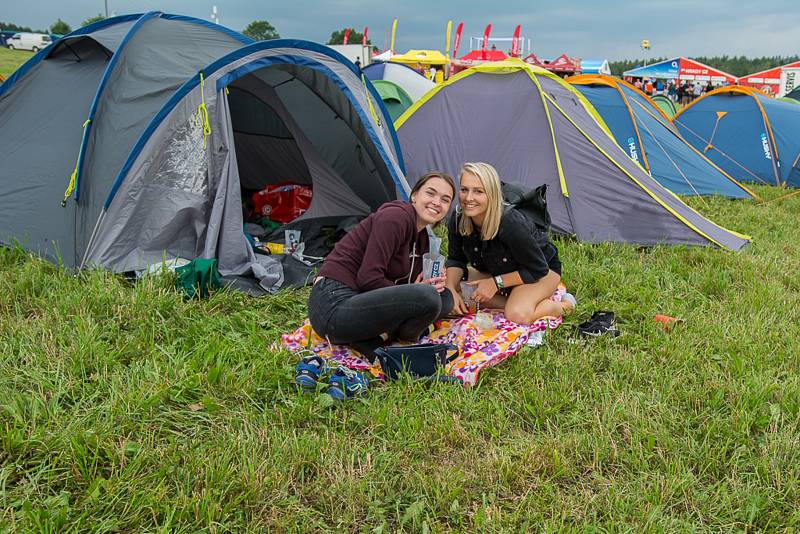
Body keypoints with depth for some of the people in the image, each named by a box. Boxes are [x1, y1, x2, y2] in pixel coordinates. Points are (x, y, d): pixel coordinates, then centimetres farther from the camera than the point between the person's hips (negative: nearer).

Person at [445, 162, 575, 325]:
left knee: (517, 315, -34)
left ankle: (563, 305, -5)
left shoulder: (510, 224, -37)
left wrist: (496, 283, -29)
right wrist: (450, 288, -25)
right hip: (496, 271, 6)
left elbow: (538, 269, -27)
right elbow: (456, 260, -5)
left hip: (542, 270, -6)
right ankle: (511, 301, -9)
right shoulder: (458, 220, -21)